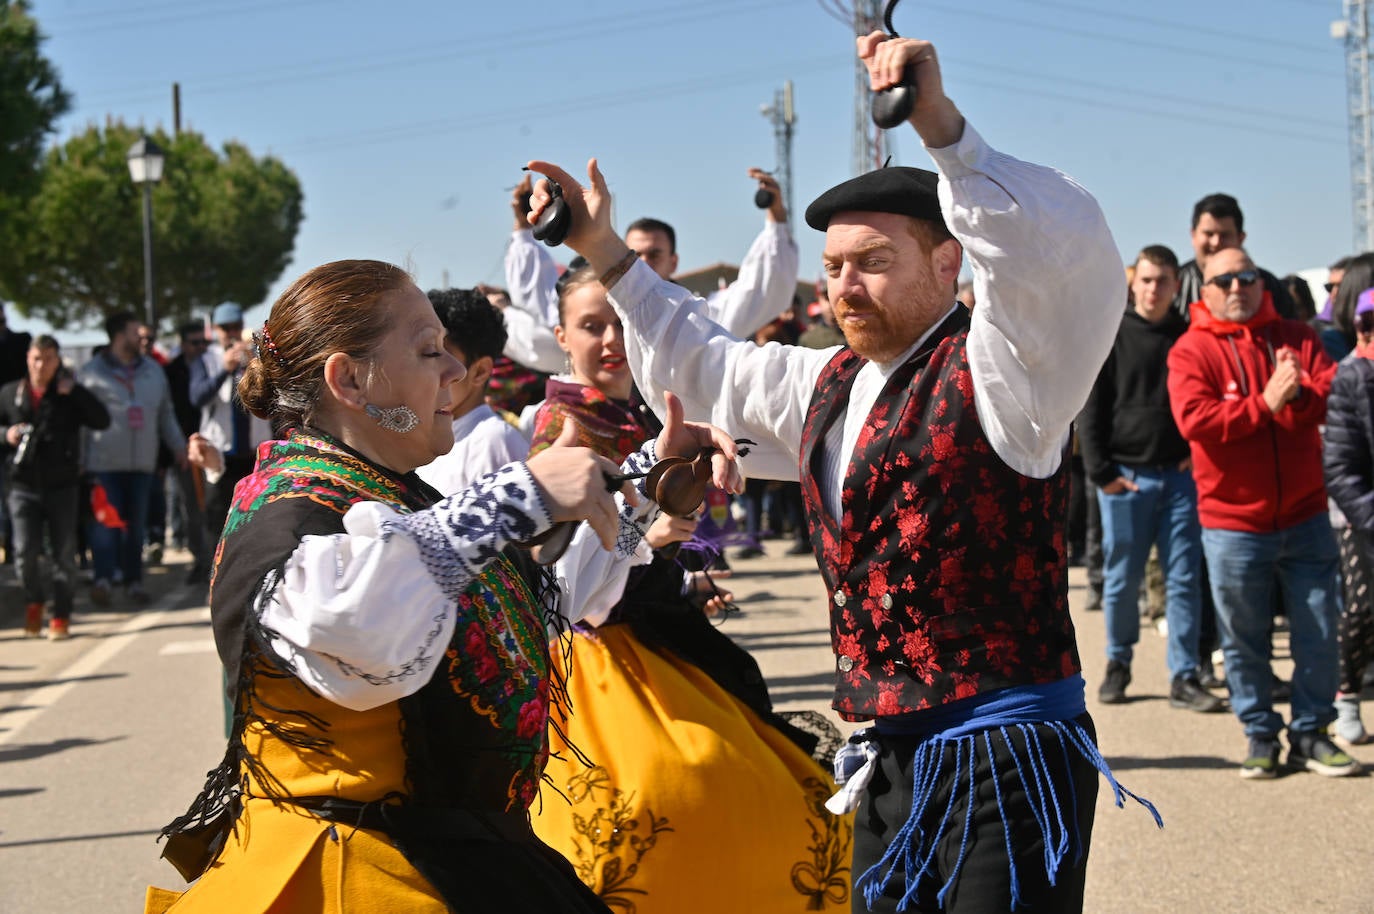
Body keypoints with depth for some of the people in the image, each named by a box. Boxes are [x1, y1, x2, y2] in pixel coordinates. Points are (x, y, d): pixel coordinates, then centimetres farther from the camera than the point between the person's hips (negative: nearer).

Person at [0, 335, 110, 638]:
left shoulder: (69, 395, 1)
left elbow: (102, 420, -11)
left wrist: (74, 391, -18)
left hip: (62, 486, 0)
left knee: (64, 554, 3)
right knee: (25, 552, -6)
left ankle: (61, 616, 16)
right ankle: (33, 602, 21)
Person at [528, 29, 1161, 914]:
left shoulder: (990, 370, -10)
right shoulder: (827, 385, 14)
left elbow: (1065, 252, -30)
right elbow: (703, 366, 31)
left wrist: (941, 126, -39)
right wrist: (606, 253, 25)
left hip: (1007, 754, -8)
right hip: (891, 758, 8)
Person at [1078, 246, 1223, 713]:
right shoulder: (1110, 336, 1)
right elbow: (1089, 408, -1)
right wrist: (1101, 472, -8)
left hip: (1179, 476, 2)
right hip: (1124, 476, -2)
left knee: (1184, 579, 0)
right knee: (1122, 580, 4)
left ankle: (1184, 678, 4)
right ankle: (1118, 664, 20)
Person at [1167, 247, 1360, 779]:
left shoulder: (1297, 339, 9)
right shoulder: (1191, 351, -2)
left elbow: (1336, 397, -2)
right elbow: (1194, 420, -17)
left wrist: (1301, 394, -23)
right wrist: (1265, 403, -21)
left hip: (1305, 518, 3)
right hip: (1232, 523, -3)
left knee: (1318, 635, 5)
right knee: (1244, 640, 4)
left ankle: (1309, 733, 18)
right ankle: (1260, 735, 18)